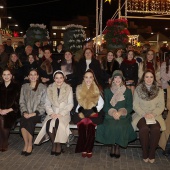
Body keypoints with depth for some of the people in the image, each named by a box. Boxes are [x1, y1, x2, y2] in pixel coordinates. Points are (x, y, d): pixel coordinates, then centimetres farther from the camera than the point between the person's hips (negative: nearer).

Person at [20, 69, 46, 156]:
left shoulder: (42, 87, 2)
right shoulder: (24, 87, 13)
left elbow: (43, 103, -3)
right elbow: (22, 102, 9)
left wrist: (34, 113, -14)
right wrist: (24, 112, -8)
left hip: (37, 114, -2)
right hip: (26, 113, 3)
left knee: (29, 121, -31)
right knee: (22, 121, -29)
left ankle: (30, 145, -12)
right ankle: (26, 144, -11)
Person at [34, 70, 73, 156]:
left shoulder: (68, 88, 3)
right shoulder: (50, 88, 10)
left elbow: (70, 104, -2)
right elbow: (47, 104, 7)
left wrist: (61, 113, -14)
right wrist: (51, 113, -11)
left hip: (64, 114, -2)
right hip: (53, 113, 2)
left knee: (58, 123, -33)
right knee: (48, 124, -30)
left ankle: (58, 145, -13)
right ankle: (54, 144, -10)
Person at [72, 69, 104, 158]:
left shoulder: (96, 89, 10)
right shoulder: (79, 88, 13)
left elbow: (101, 103, 5)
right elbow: (79, 103, 10)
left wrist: (95, 111, -9)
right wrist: (80, 112, -6)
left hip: (93, 113, -1)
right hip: (82, 112, 1)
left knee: (90, 124, -32)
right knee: (82, 124, -31)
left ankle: (89, 149, -20)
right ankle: (83, 149, -20)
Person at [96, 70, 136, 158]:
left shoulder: (128, 91, 11)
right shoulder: (107, 91, 13)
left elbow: (130, 107, 4)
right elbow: (105, 106, 6)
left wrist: (120, 112, -15)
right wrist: (113, 112, -15)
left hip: (123, 116, 0)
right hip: (110, 115, 1)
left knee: (120, 127, -30)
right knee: (111, 126, -30)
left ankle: (118, 146, -8)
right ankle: (113, 145, -7)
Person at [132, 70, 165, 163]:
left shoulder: (159, 91, 10)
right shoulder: (138, 89, 6)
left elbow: (161, 106, 5)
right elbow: (135, 105, 1)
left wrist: (153, 114, -13)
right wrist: (144, 114, -14)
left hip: (155, 116, 1)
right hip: (141, 115, -1)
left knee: (155, 129, -30)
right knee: (144, 129, -32)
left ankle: (152, 154, -11)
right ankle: (145, 154, -11)